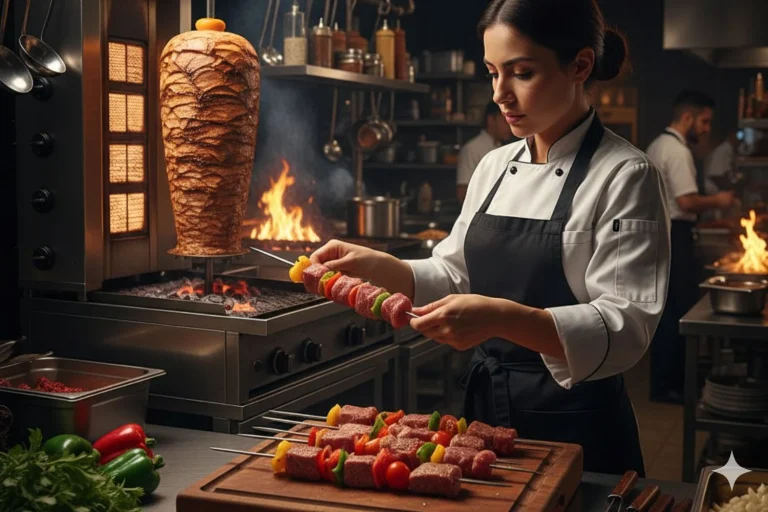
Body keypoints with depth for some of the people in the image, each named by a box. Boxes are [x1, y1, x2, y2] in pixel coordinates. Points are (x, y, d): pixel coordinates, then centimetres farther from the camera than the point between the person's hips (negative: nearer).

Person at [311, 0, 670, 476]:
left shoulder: (625, 176, -15)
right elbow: (456, 276, 11)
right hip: (485, 405, 6)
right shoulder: (495, 166, 4)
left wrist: (502, 317, -34)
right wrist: (378, 267, -7)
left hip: (573, 426, -6)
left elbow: (625, 328, -21)